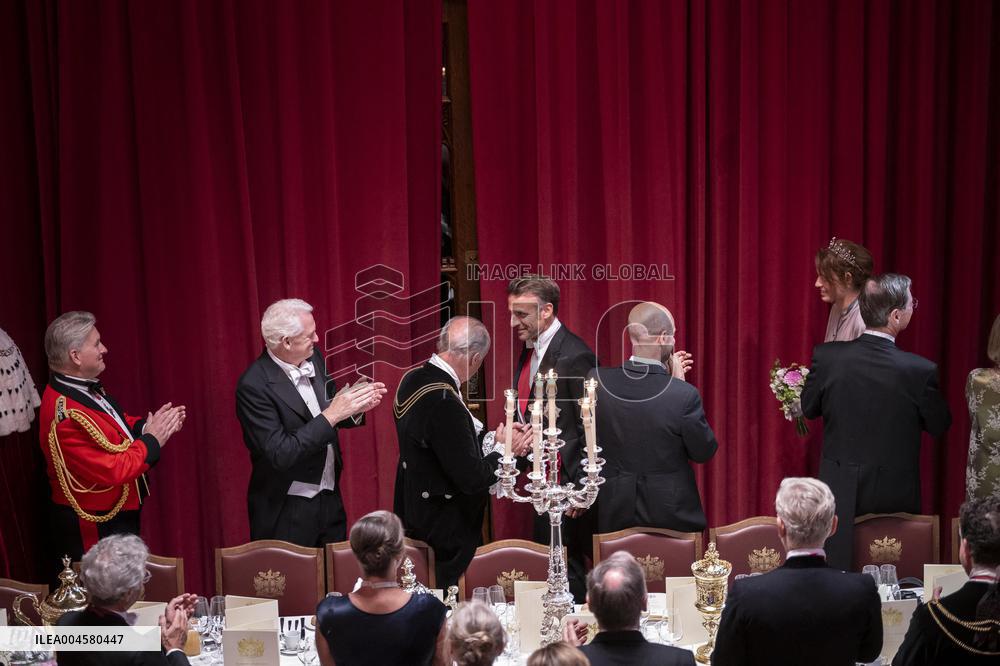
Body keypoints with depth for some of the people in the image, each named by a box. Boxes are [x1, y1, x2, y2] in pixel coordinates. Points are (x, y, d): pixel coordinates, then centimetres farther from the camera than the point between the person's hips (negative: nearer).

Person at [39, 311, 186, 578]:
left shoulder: (85, 387, 3)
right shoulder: (66, 415, -28)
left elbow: (116, 428, 18)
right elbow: (113, 472, -27)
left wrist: (147, 425, -2)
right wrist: (151, 440, -16)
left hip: (119, 518, 10)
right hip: (92, 533, -10)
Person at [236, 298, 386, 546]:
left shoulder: (313, 358, -1)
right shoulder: (254, 385, -21)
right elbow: (281, 454, -25)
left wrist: (354, 407, -9)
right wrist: (332, 414, -27)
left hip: (329, 499, 7)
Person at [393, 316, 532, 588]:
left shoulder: (413, 380, 0)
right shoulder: (444, 402, -28)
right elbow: (472, 479, -24)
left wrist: (491, 439, 3)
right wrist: (502, 448, -8)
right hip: (445, 532, -10)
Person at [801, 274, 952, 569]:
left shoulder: (827, 356, -13)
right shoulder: (920, 370, -17)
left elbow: (809, 408, 3)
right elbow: (939, 426, -3)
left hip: (841, 491, 2)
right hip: (895, 497, -1)